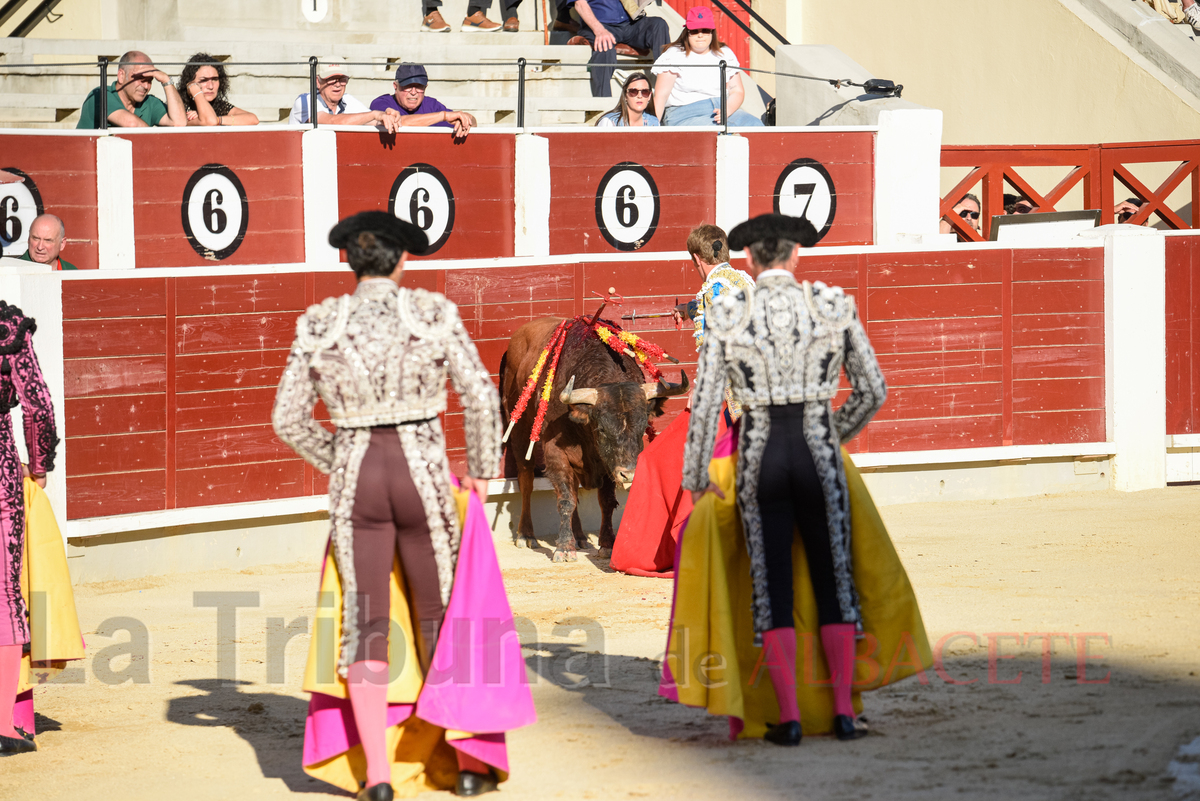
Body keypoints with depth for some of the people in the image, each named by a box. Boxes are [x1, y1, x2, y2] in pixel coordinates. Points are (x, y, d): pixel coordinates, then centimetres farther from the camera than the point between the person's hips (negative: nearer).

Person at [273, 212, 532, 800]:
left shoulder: (319, 325, 0)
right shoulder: (433, 314, -4)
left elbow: (289, 418, 3)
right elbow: (481, 397, -6)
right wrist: (481, 470, 7)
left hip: (355, 479, 1)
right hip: (423, 472, -1)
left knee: (365, 623, 5)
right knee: (442, 617, 12)